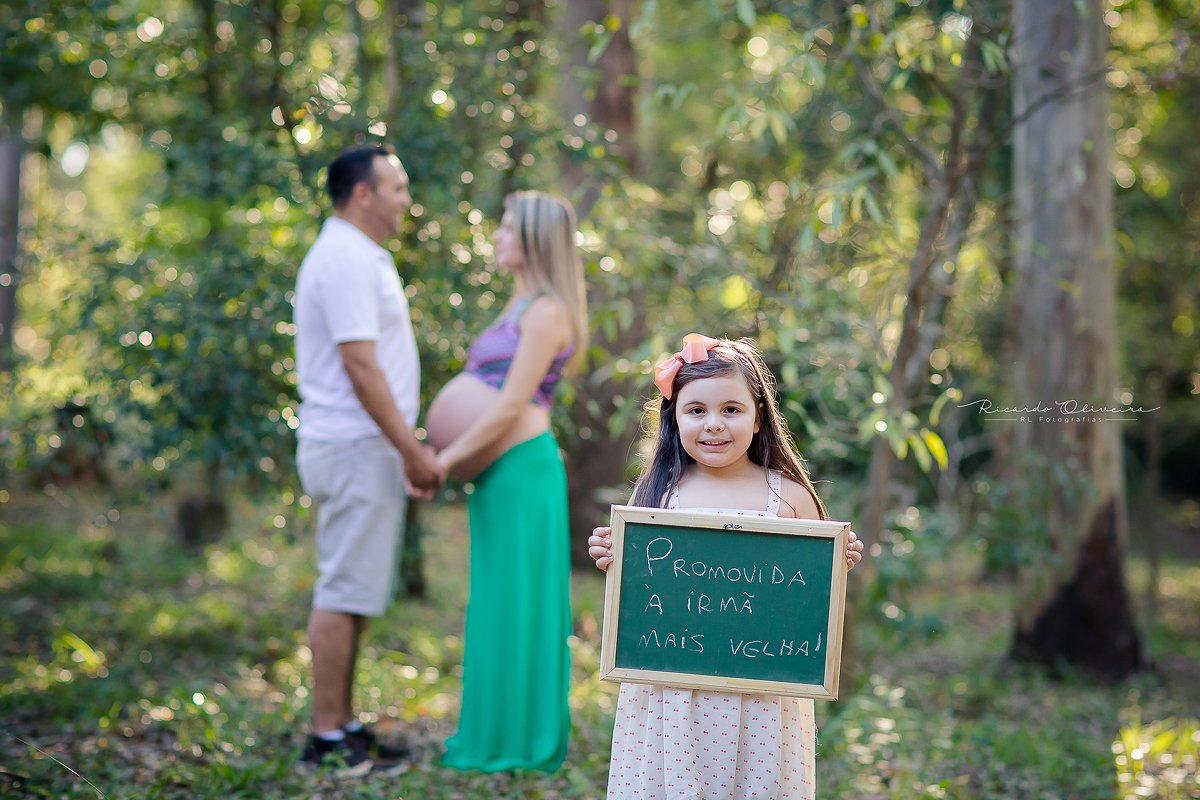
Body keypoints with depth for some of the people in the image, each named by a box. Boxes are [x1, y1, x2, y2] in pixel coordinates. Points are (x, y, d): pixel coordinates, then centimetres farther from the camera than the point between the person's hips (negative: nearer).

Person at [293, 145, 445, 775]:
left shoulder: (358, 257, 19)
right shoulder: (346, 260, -14)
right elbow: (360, 365, -20)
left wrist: (408, 447, 20)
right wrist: (412, 450, -18)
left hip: (358, 447, 10)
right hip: (355, 447, -10)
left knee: (352, 592, 12)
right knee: (343, 593, -7)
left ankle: (342, 725, 17)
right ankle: (328, 735, -2)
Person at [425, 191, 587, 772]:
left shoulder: (546, 311, -10)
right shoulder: (519, 307, 19)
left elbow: (512, 404, -16)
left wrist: (446, 460, -15)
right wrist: (448, 451, 3)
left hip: (523, 467, -9)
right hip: (499, 471, 9)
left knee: (516, 603, -4)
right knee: (500, 605, 13)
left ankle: (519, 743, 3)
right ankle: (496, 733, 21)